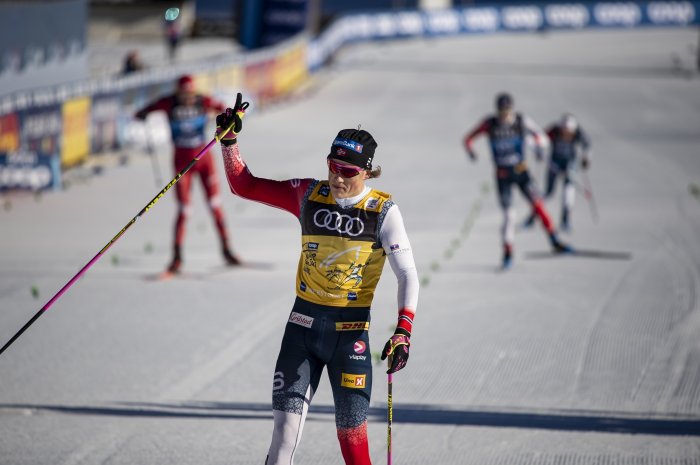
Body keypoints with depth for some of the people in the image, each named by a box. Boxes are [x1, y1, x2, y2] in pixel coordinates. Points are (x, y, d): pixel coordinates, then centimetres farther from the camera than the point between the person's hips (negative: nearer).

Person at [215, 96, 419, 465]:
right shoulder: (309, 195, 1)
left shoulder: (382, 211, -9)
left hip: (351, 328, -3)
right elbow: (244, 185, 7)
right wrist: (229, 139, -5)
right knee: (286, 419, -4)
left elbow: (407, 275, -9)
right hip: (304, 321, 3)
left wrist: (403, 332, -19)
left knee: (350, 427, -2)